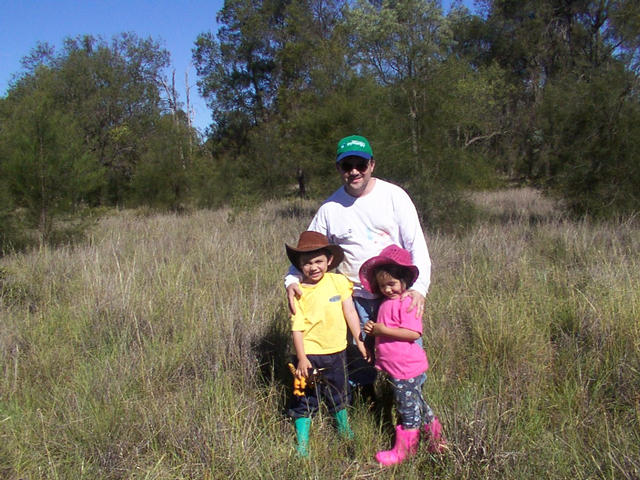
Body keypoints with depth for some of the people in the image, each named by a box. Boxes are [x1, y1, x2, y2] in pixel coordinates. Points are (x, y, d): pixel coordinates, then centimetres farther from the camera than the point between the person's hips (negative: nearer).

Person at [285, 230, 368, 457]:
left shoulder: (338, 282, -6)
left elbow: (350, 313, 0)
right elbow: (296, 327, -13)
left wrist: (360, 341, 1)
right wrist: (301, 358, -17)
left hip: (336, 351, 3)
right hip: (310, 354, -3)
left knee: (338, 396, 23)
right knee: (305, 400, 5)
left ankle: (345, 432, 45)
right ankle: (301, 445, 20)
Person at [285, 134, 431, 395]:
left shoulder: (394, 195, -5)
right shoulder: (330, 207, 0)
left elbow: (416, 243, -6)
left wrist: (419, 286, -19)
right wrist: (291, 279, -13)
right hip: (356, 297, 2)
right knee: (358, 355, 10)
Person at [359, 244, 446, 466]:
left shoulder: (406, 303, -19)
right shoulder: (387, 303, 10)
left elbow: (414, 333, -28)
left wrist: (383, 330, -24)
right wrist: (373, 330, 1)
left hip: (407, 369, -10)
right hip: (395, 368, 10)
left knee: (408, 409, 6)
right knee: (417, 405, 22)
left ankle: (403, 451, 19)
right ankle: (436, 437, 38)